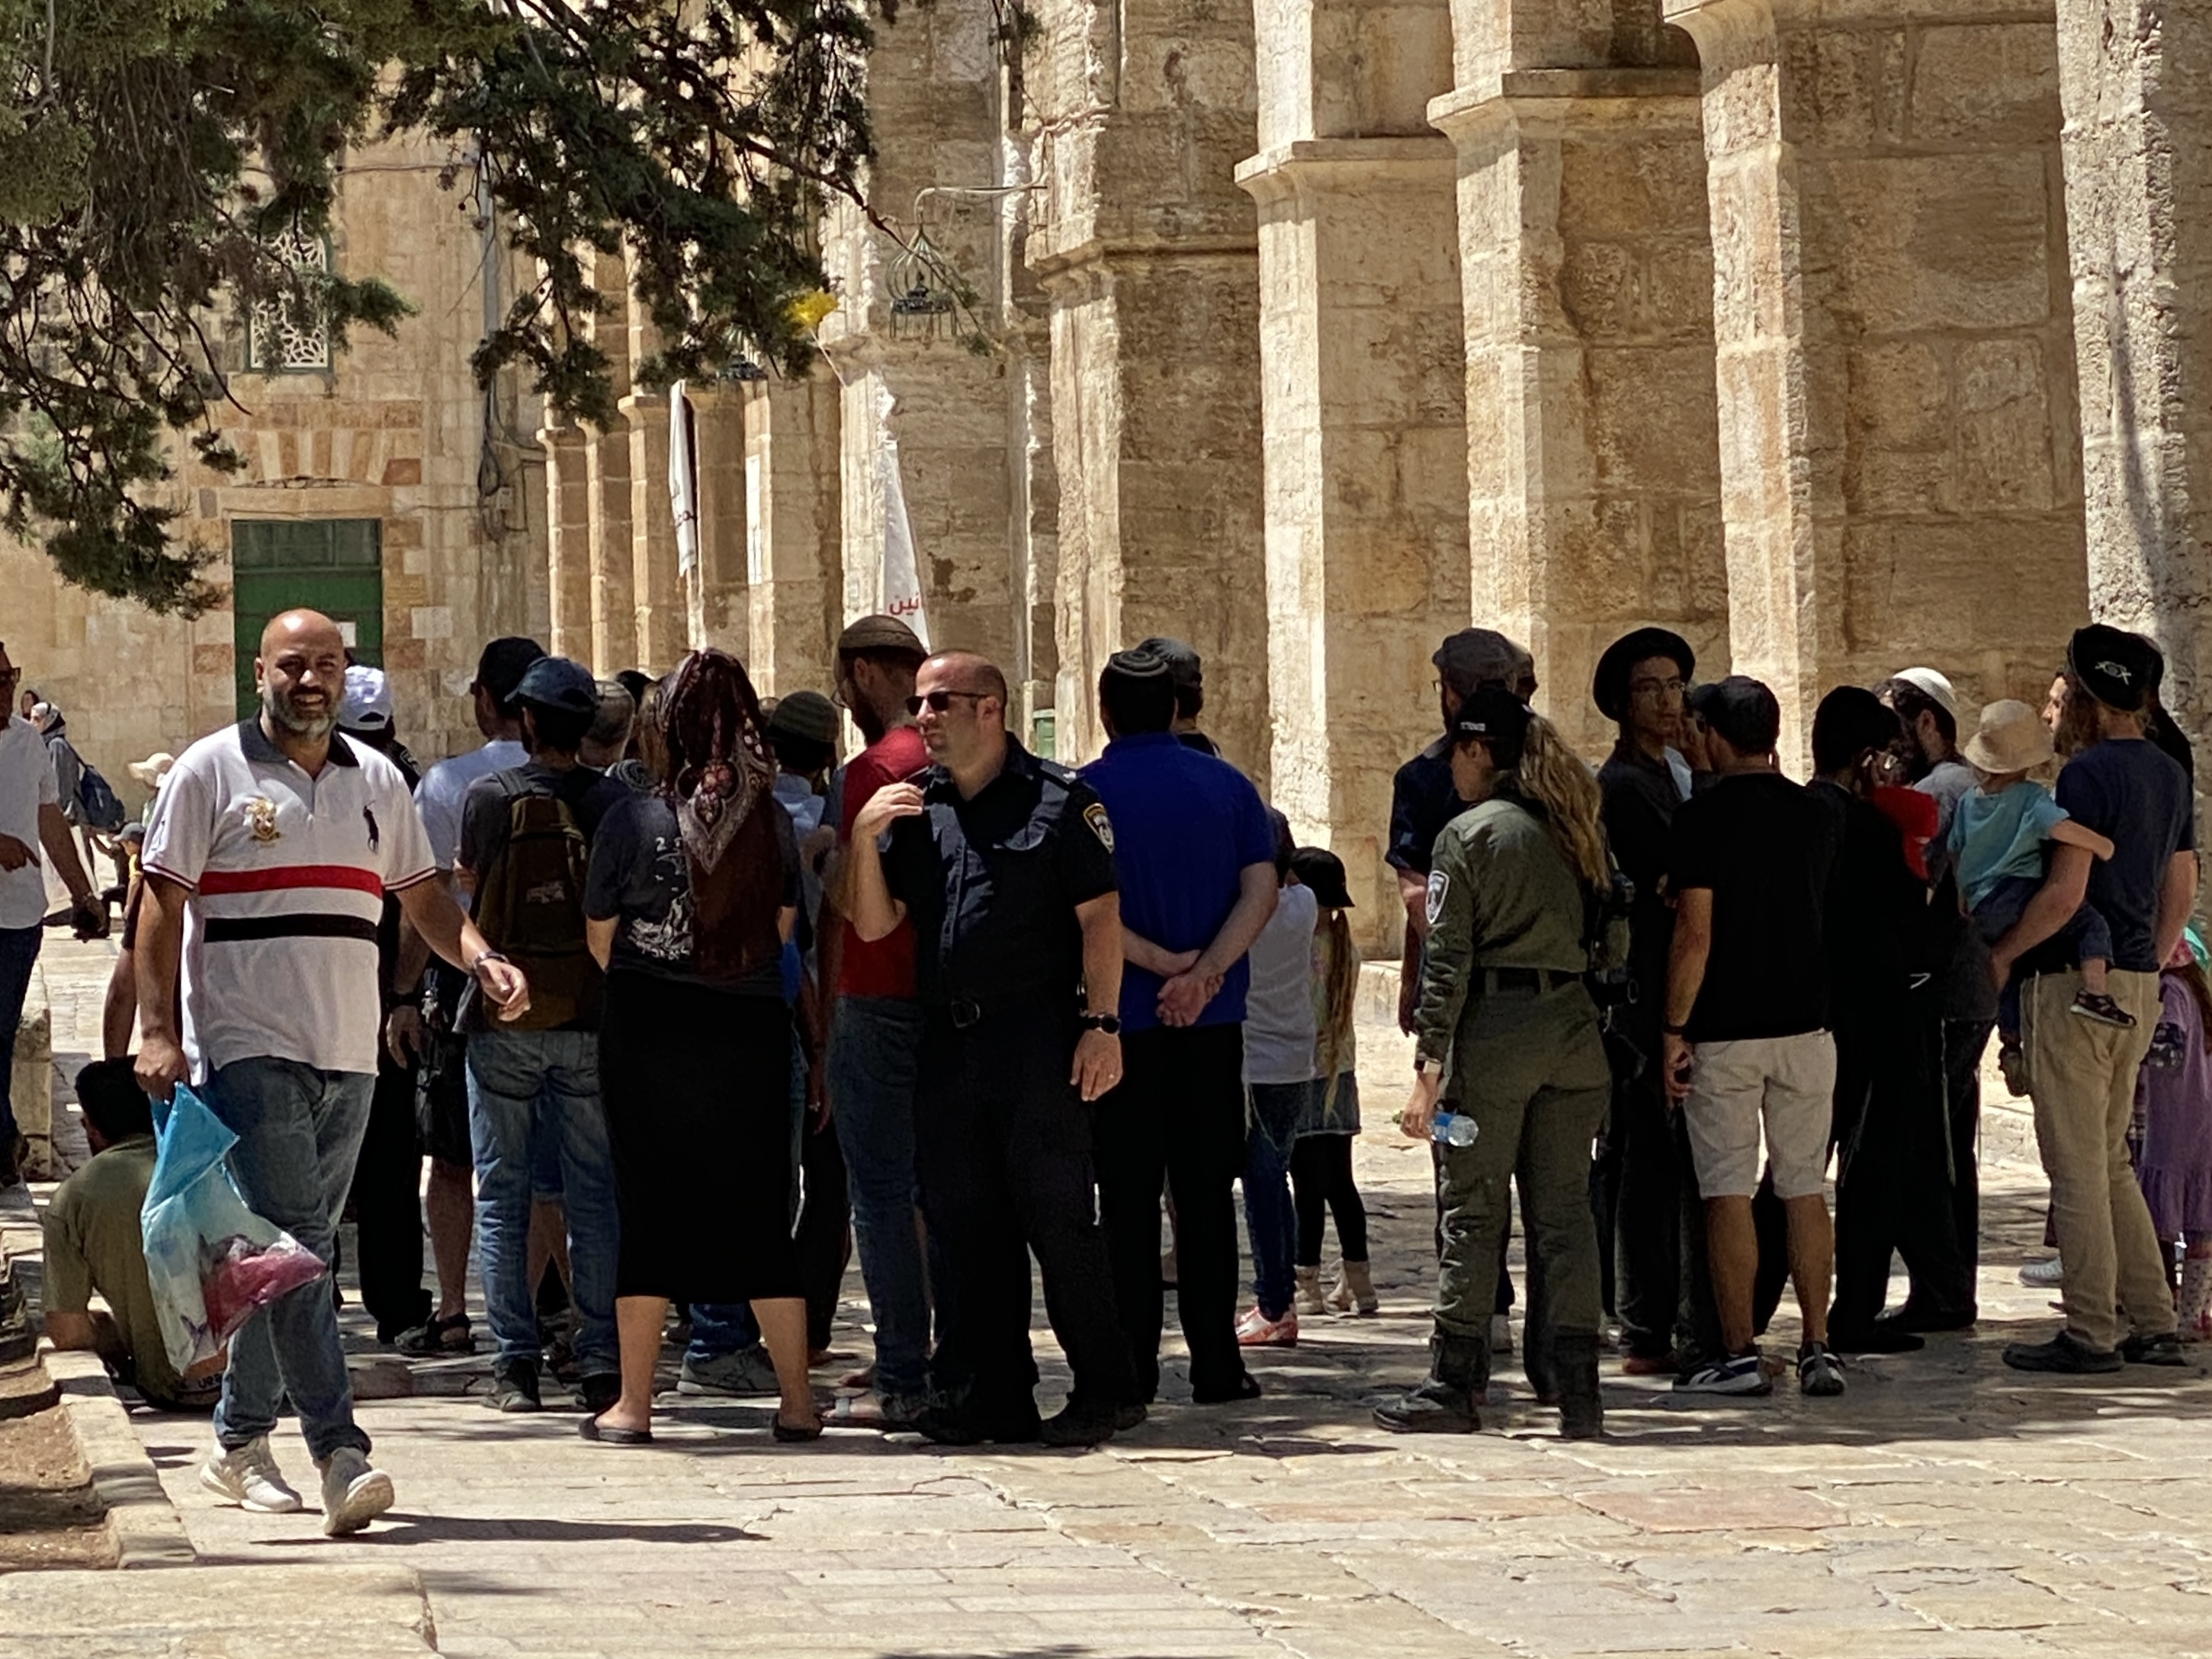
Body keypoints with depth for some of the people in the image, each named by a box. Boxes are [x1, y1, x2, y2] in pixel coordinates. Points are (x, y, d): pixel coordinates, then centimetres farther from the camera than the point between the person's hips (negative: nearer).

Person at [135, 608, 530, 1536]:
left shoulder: (376, 781, 15)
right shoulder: (211, 772, 1)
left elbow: (425, 899, 19)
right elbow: (162, 905, -2)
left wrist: (482, 959, -1)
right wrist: (158, 1030, -11)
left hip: (348, 1054, 6)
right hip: (249, 1048, -5)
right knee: (295, 1249, -14)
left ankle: (239, 1443, 22)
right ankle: (342, 1457, -22)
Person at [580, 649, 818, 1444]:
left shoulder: (634, 819, -8)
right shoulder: (771, 821, -1)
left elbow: (600, 938, 2)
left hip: (649, 1030, -2)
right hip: (750, 1030, 2)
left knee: (650, 1209, 3)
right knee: (760, 1214, 9)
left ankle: (633, 1403, 4)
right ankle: (796, 1399, 10)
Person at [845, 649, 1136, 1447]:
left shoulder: (1058, 798, -1)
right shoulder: (912, 806, 15)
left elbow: (1100, 916, -4)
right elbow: (872, 923, 10)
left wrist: (1102, 1024, -12)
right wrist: (864, 835, -5)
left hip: (1039, 1038, -6)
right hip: (946, 1043, 6)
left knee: (1056, 1216, -6)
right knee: (964, 1223, 6)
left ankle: (1105, 1389, 1)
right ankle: (993, 1397, 12)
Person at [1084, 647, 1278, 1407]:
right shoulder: (1228, 786, 5)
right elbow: (1261, 892, -5)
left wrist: (1161, 963, -13)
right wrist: (1205, 971, -14)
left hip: (1121, 1022, -2)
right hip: (1214, 1025, 2)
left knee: (1127, 1199, 3)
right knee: (1206, 1193, 6)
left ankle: (1132, 1366, 2)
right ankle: (1216, 1364, 5)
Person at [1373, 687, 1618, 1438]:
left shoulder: (1468, 834, -5)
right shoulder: (1579, 831, 13)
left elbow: (1448, 958, -9)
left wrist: (1429, 1066, -11)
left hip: (1495, 1020, -5)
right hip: (1573, 1022, 5)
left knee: (1472, 1213, 1)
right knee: (1565, 1211, 6)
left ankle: (1455, 1384, 5)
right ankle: (1578, 1391, 3)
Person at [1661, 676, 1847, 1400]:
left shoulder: (1704, 817, -10)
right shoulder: (1815, 816, 6)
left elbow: (1695, 933, -13)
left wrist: (1674, 1029, -8)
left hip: (1724, 1032, -4)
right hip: (1804, 1026, 4)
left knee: (1728, 1194, -1)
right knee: (1805, 1189, 8)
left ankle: (1739, 1354, -1)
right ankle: (1817, 1347, 6)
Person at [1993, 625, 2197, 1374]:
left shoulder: (2089, 773, -14)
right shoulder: (2169, 774, 12)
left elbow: (2065, 893, -20)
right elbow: (2181, 893, 17)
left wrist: (2001, 954, -8)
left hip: (2077, 979, -9)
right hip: (2138, 985, 9)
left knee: (2077, 1167, -4)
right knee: (2109, 1162, 15)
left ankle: (2091, 1334, -3)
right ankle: (2152, 1323, 13)